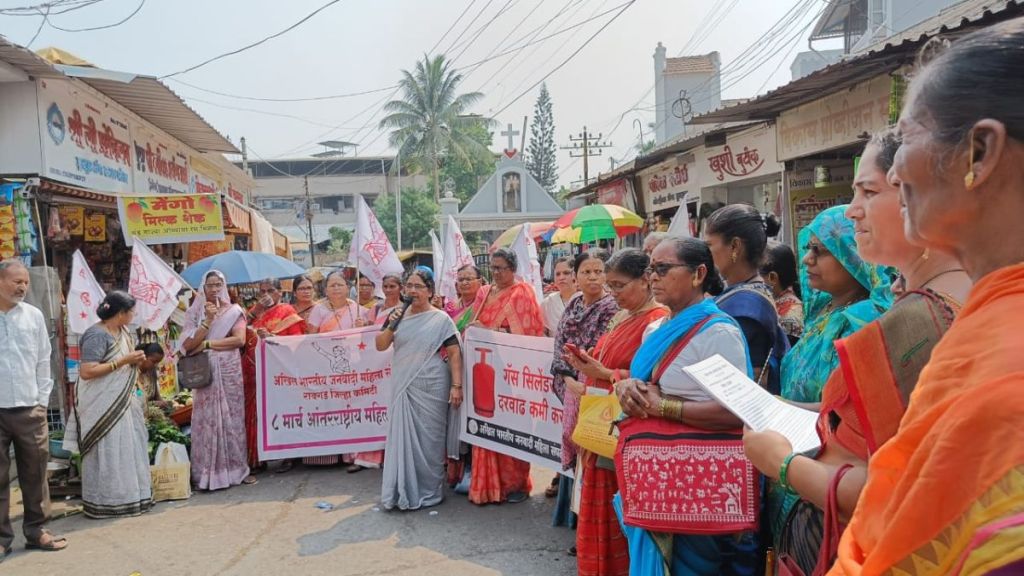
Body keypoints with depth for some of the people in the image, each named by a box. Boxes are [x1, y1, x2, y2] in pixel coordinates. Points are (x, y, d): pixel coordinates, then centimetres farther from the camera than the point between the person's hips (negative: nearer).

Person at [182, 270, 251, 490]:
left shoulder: (234, 311, 6)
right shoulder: (196, 313, 8)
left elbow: (239, 340, -8)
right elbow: (188, 346, -3)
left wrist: (207, 344, -10)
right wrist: (208, 320, -10)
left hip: (230, 372, -1)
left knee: (232, 418, 3)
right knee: (207, 420, 0)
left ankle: (237, 469, 10)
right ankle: (208, 473, 5)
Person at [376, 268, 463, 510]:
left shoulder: (441, 319, -4)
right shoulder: (398, 315, 7)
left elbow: (454, 354, -6)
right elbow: (380, 346, 7)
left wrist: (456, 386, -14)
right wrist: (390, 326, -10)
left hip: (430, 388, -4)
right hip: (402, 387, 4)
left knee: (428, 440, 4)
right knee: (402, 438, 7)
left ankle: (428, 492, 17)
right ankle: (401, 491, 18)